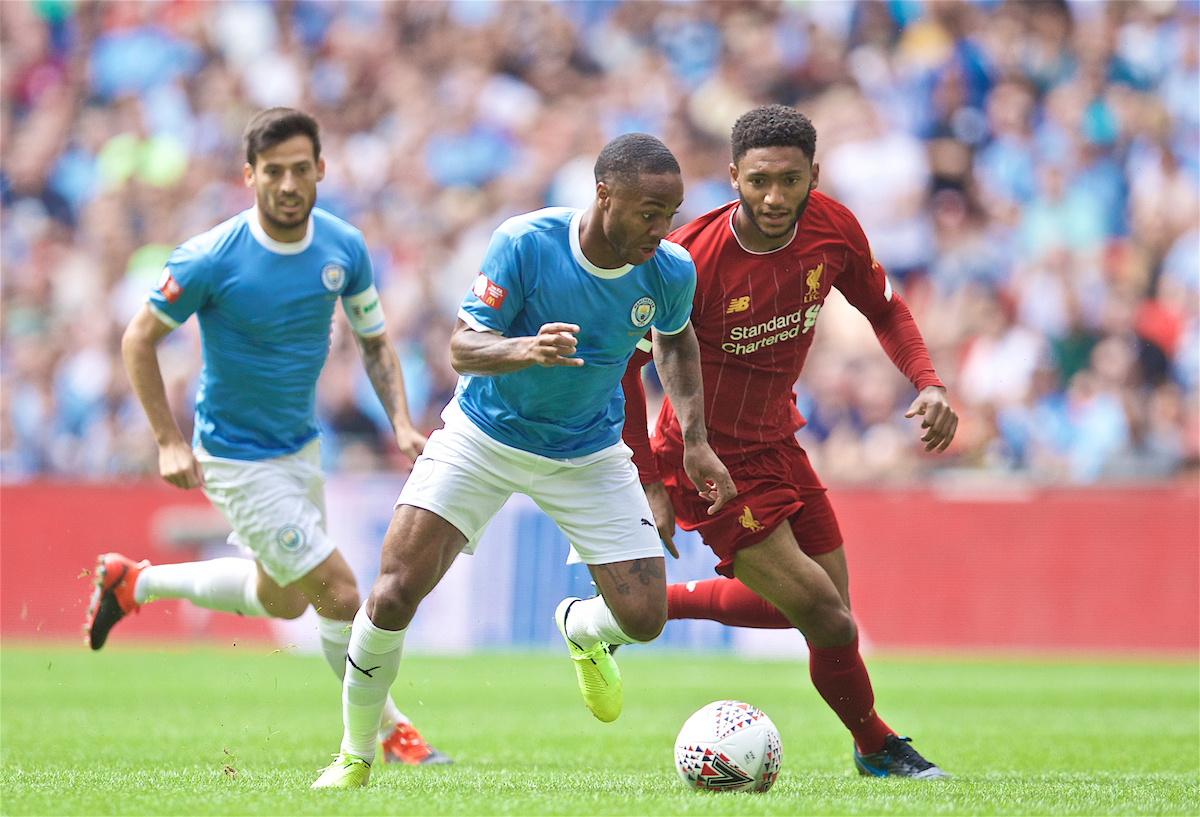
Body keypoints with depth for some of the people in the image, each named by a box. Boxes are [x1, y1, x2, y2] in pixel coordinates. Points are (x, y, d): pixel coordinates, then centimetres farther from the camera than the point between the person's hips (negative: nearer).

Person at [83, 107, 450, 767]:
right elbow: (139, 339, -11)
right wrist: (169, 442, -15)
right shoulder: (209, 259, -23)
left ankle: (131, 582, 41)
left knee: (282, 600, 24)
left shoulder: (344, 248, -8)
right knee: (340, 594, -11)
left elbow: (374, 341, 6)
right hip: (237, 458, -7)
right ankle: (389, 732, 9)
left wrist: (400, 421, -10)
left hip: (301, 446, 7)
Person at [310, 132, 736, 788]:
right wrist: (523, 350, -43)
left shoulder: (670, 272, -16)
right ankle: (355, 755, 9)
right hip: (483, 437, -3)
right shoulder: (525, 243, -26)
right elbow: (463, 346, -22)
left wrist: (694, 438, -1)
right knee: (394, 596, -14)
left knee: (643, 618, -8)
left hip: (589, 455, 3)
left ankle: (580, 629, 31)